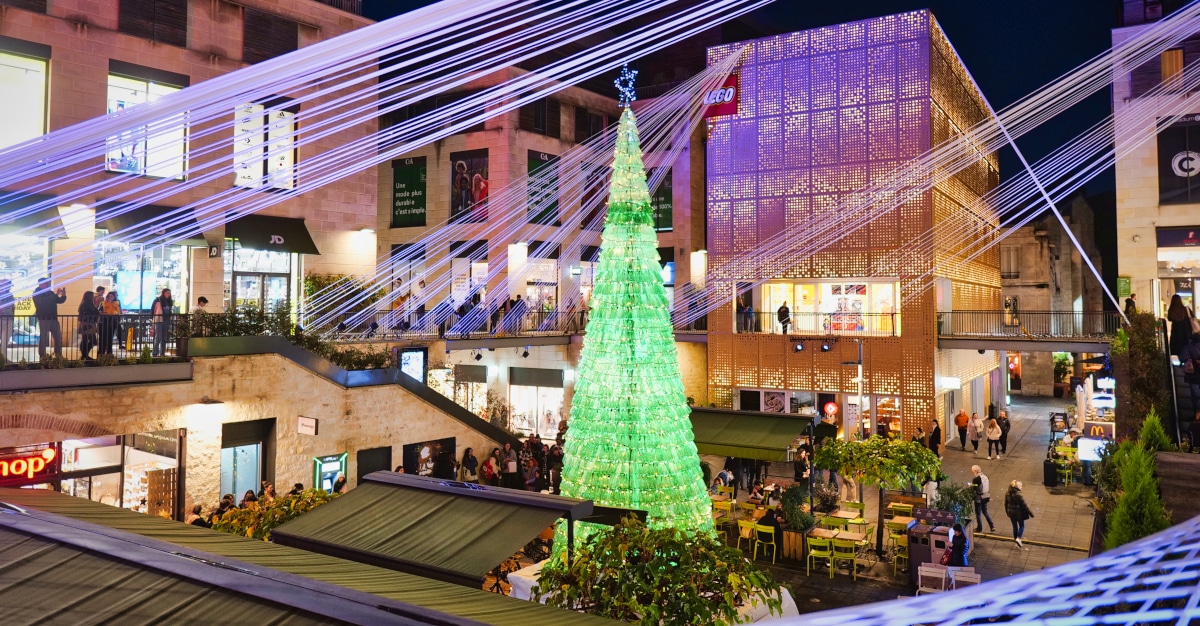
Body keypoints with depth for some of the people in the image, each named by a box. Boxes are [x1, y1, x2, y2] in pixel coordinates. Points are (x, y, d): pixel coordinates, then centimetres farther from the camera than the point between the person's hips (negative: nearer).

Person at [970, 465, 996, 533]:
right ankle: (992, 526, 20)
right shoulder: (985, 477, 0)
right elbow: (989, 487, 10)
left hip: (979, 498, -7)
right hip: (986, 497, 7)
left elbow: (972, 489, -15)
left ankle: (979, 528, 20)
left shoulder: (976, 479, -23)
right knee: (985, 511, 22)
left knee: (978, 513, 9)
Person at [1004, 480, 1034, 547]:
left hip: (1011, 512, 6)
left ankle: (1016, 539, 25)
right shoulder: (1019, 495, -22)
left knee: (1014, 526, 17)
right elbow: (1024, 505, -17)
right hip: (1018, 512, -6)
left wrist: (1007, 512, 23)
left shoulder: (1007, 494, -1)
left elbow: (1006, 504, 10)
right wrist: (1031, 513, -6)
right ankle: (1018, 538, -3)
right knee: (1021, 526, 12)